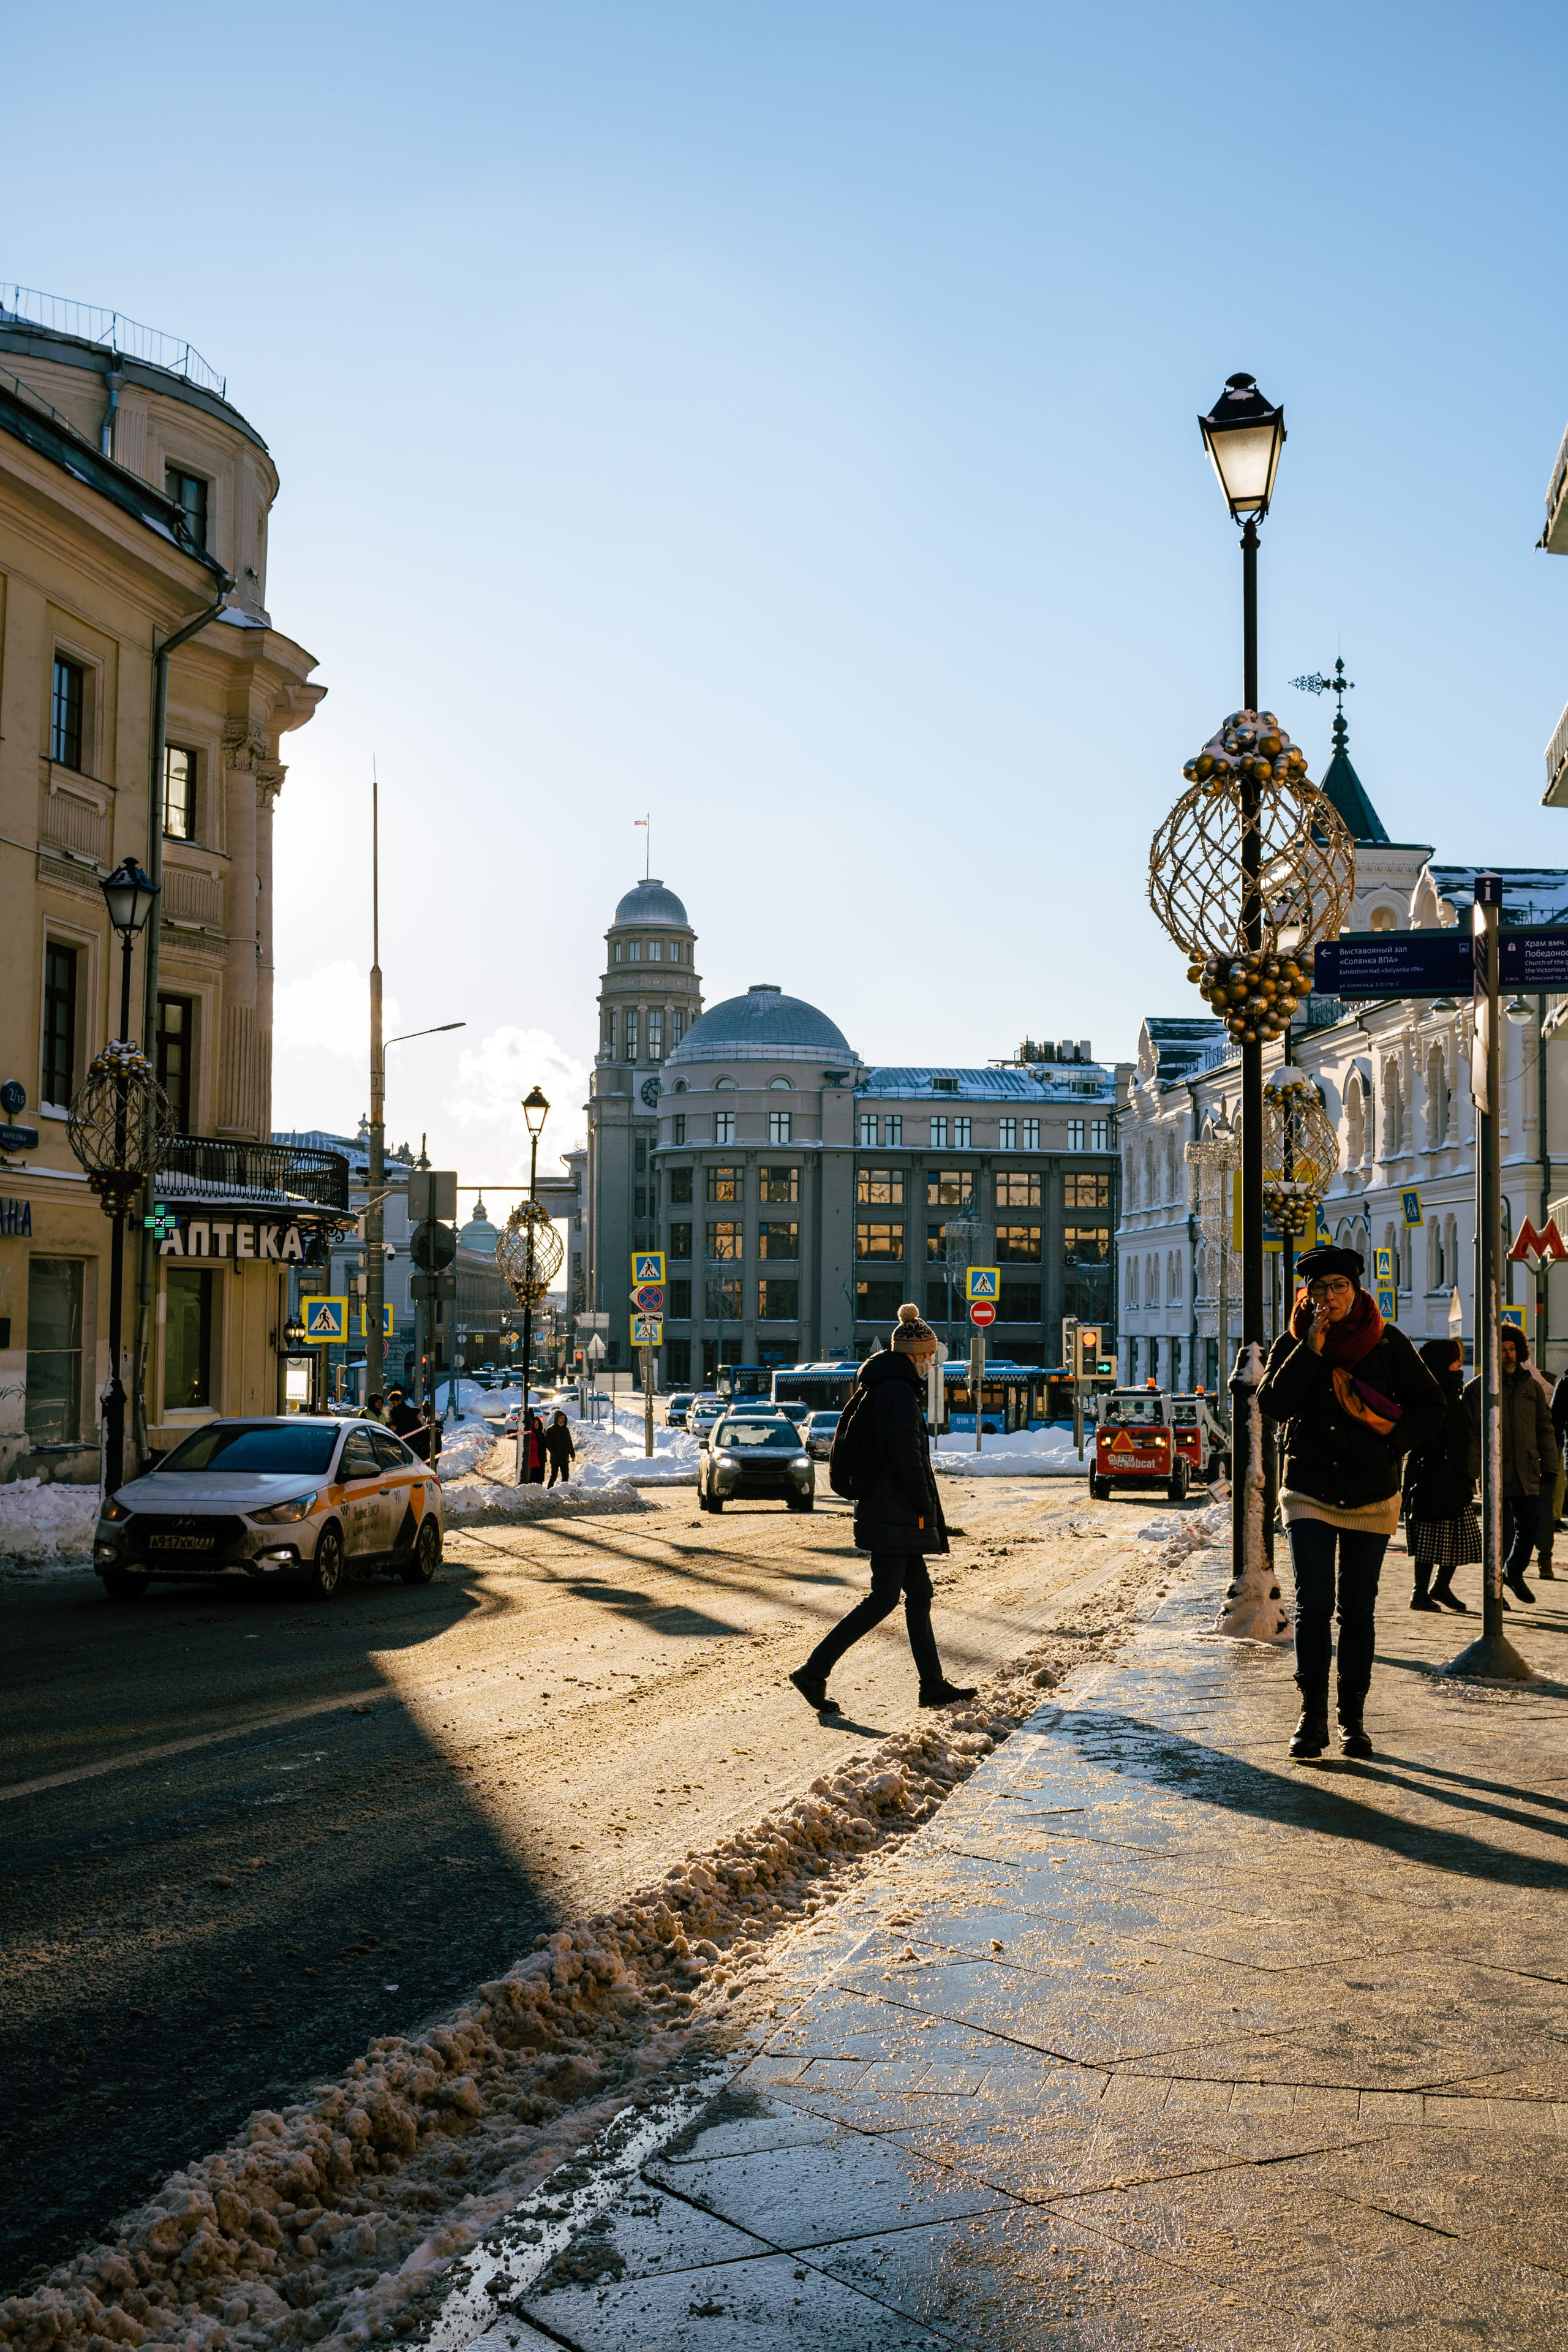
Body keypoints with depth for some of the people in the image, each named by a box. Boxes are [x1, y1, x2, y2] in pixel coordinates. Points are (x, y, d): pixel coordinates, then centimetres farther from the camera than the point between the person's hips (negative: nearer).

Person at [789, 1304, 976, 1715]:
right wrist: (924, 1509, -13)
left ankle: (934, 1686, 16)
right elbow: (907, 1457, -20)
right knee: (883, 1598, -7)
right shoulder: (900, 1392, -15)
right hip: (894, 1515, -10)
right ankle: (814, 1672, -7)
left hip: (884, 1511, 10)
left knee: (919, 1592, 12)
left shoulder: (877, 1388, 16)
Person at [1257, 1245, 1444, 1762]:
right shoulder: (1292, 1345, 2)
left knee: (1358, 1609, 5)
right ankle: (1312, 1718, -3)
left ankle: (1352, 1719, 13)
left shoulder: (1387, 1342, 1)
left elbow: (1430, 1407, 5)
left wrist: (1392, 1439, -12)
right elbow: (1274, 1404, -13)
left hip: (1371, 1493, 0)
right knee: (1313, 1604, -9)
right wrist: (1310, 1351, -17)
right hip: (1309, 1492, 0)